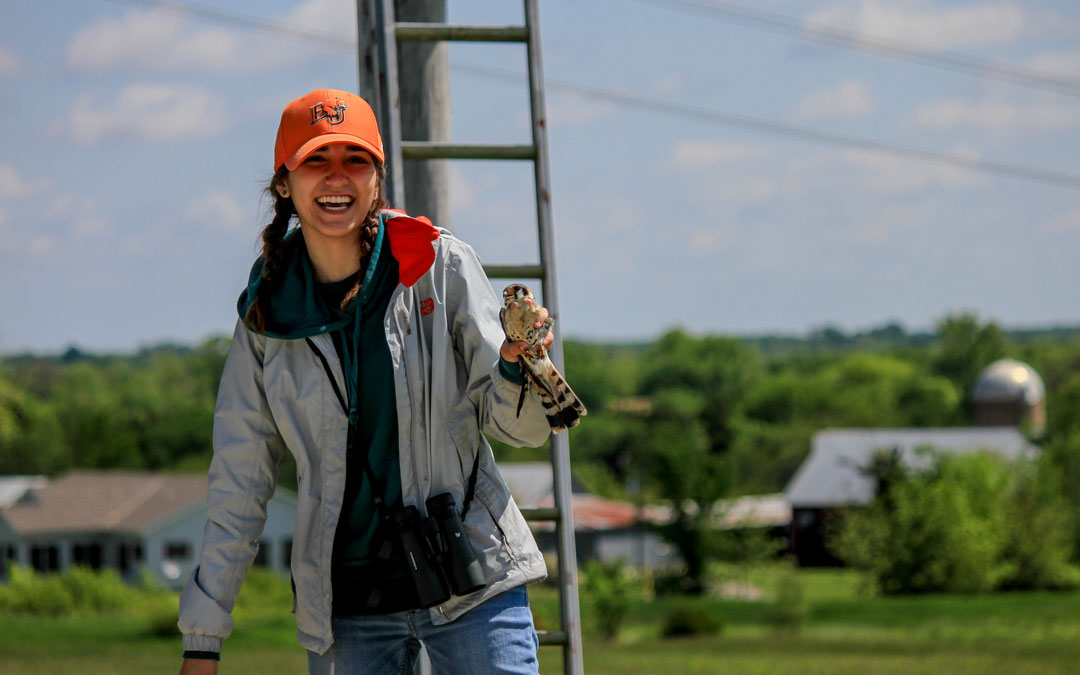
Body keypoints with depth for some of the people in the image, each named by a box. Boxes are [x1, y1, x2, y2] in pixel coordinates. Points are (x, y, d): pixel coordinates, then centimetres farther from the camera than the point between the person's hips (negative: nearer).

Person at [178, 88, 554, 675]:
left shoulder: (442, 266, 0)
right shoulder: (268, 314, 5)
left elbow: (516, 426, 0)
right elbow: (238, 481, 10)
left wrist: (517, 362, -23)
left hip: (470, 581, -2)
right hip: (345, 602, 2)